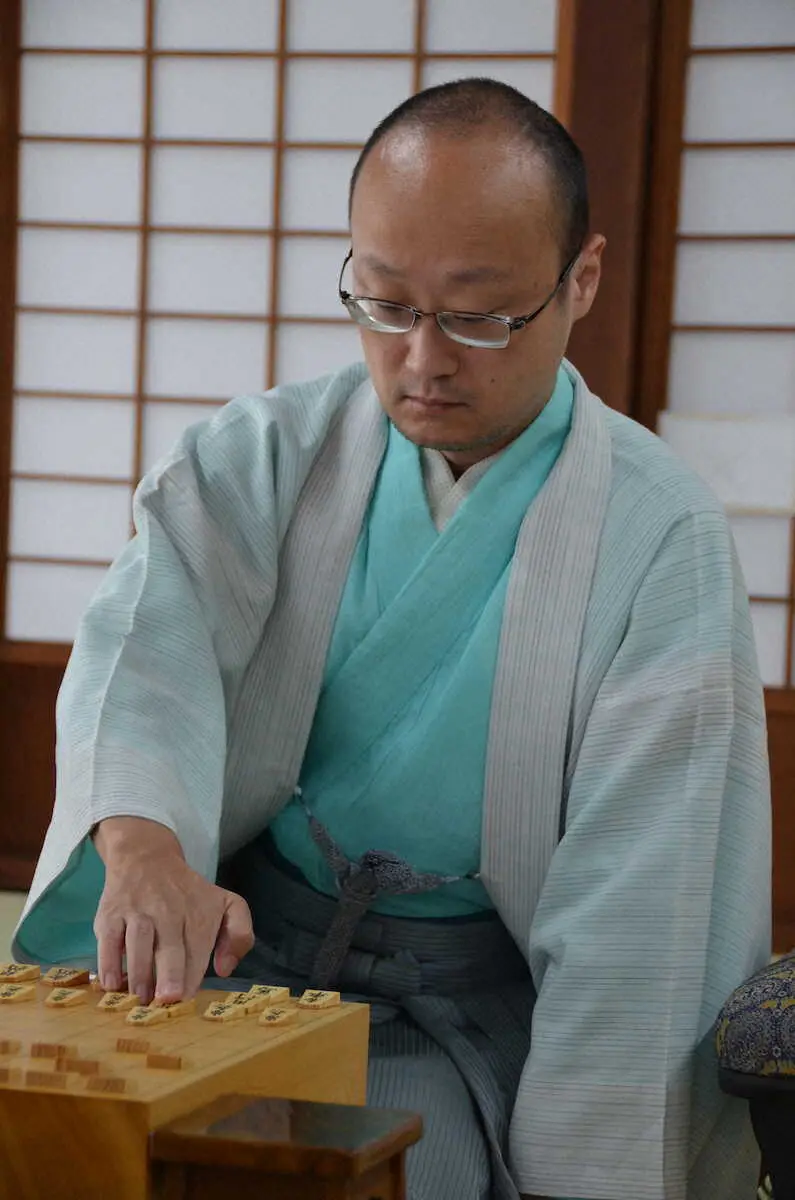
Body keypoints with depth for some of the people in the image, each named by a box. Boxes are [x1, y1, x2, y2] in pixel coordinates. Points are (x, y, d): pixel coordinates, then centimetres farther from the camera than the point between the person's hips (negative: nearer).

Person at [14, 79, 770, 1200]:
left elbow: (639, 905, -10)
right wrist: (144, 848, -36)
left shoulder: (662, 536, -6)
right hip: (234, 934, 3)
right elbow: (151, 638, -14)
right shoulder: (270, 450, 5)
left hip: (469, 994, -3)